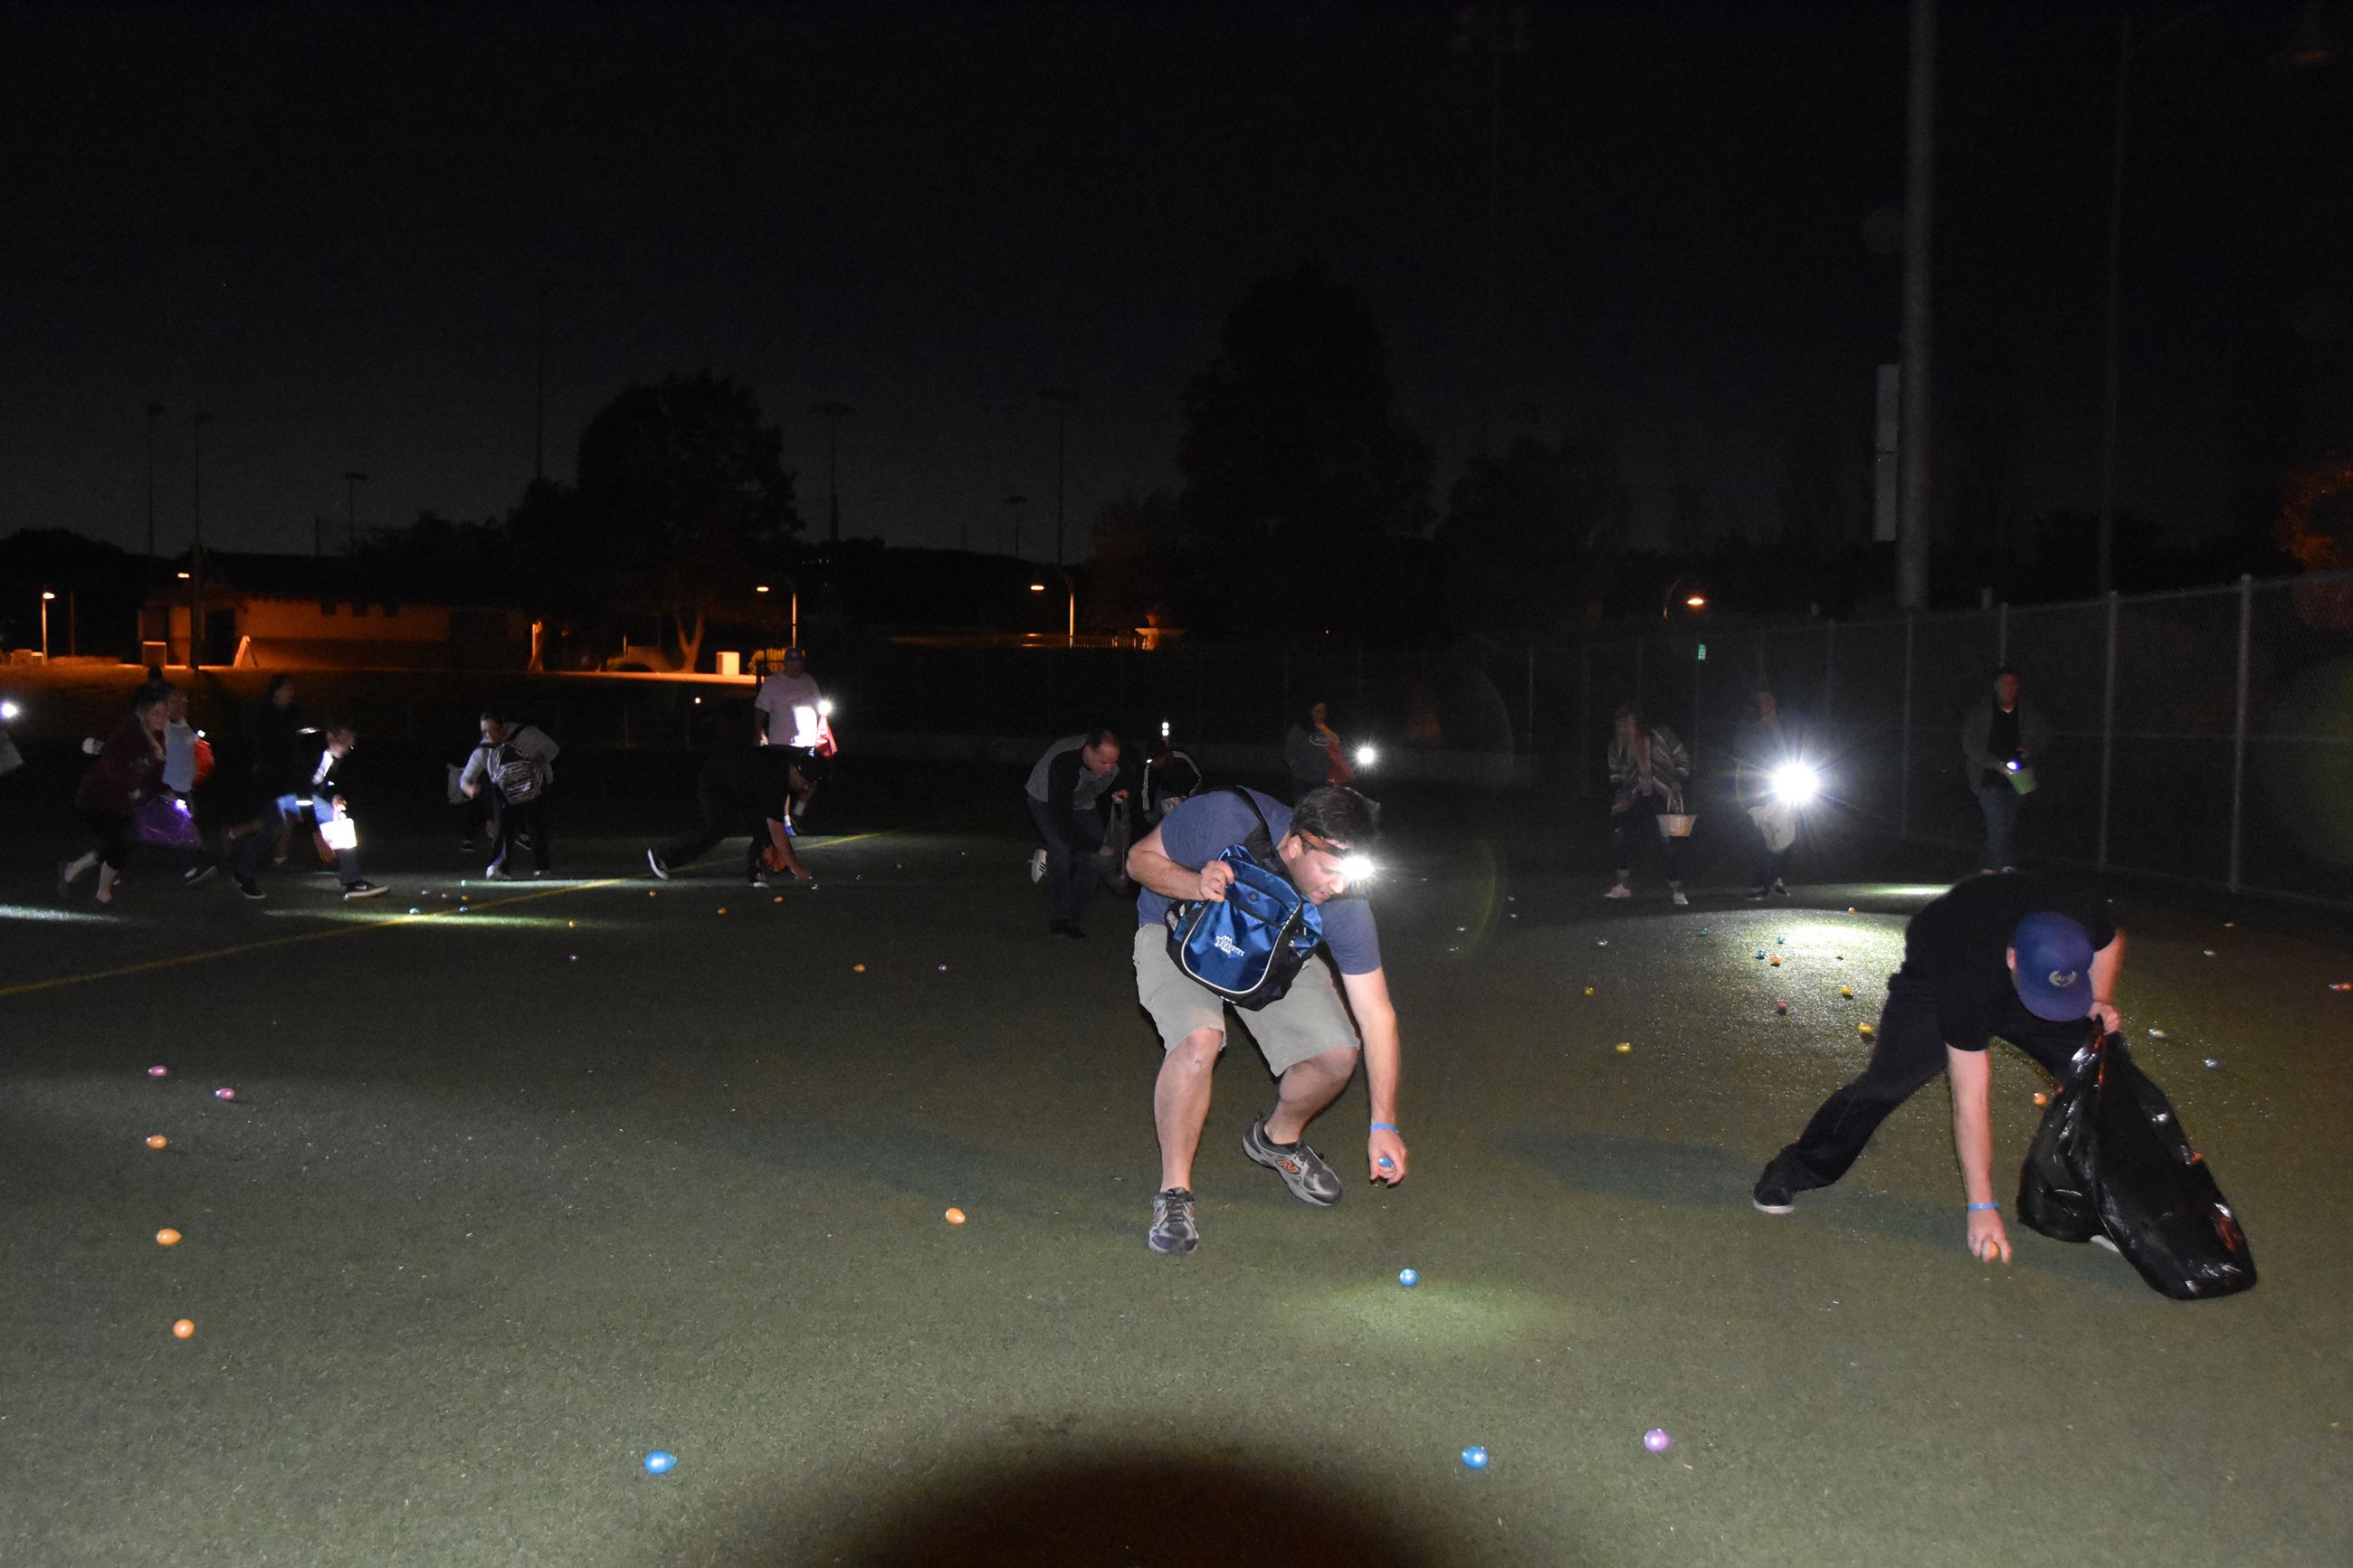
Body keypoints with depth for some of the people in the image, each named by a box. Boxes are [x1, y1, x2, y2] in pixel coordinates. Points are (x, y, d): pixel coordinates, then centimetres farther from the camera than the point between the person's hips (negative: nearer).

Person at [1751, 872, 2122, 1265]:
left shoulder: (2085, 919, -35)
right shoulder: (1967, 984, -44)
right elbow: (1969, 1103, -39)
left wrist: (2099, 1004, -19)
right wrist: (1981, 1207, -37)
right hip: (1934, 977, -5)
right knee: (1886, 1083, -18)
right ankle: (1791, 1172, -1)